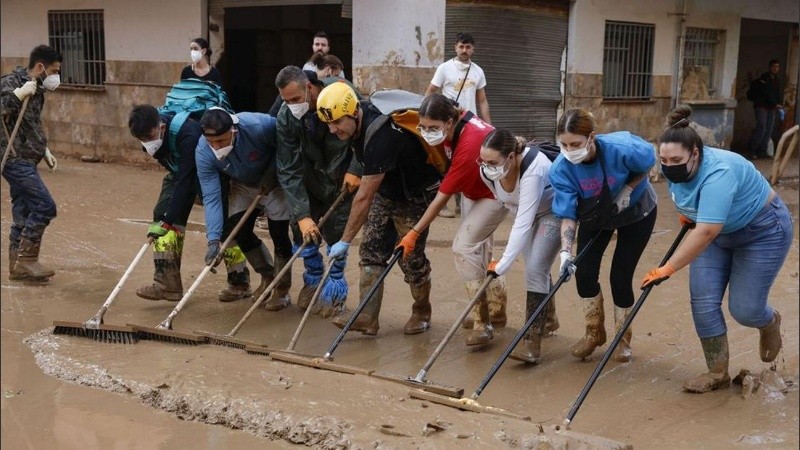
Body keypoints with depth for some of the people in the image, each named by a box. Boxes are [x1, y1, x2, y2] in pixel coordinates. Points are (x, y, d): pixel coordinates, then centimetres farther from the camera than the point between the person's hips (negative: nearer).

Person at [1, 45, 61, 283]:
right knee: (45, 205, -13)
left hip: (25, 159, 9)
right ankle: (26, 259, -4)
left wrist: (44, 150, 22)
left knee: (23, 213, 11)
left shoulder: (36, 89, 14)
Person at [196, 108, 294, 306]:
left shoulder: (259, 126, -39)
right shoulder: (203, 152, -28)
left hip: (275, 179, -4)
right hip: (242, 184, 4)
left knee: (278, 232, -11)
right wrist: (214, 238, -34)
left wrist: (270, 174, -25)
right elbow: (211, 198, -27)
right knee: (238, 230, -3)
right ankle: (268, 276, 20)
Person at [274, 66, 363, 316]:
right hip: (312, 178, 3)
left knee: (336, 232, -6)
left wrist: (357, 169, -23)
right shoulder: (286, 117, -21)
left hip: (346, 177, -2)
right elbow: (288, 171, -21)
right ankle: (313, 280, 24)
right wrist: (301, 215, -29)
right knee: (304, 228, 0)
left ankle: (336, 288, 13)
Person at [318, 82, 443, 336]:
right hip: (385, 189, 8)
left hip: (415, 194, -8)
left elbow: (364, 197, -34)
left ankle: (422, 313, 22)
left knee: (410, 256, -1)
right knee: (371, 250, 0)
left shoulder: (378, 135, -37)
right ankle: (367, 318, 1)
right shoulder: (355, 123, -11)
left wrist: (345, 241, -29)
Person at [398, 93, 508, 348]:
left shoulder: (468, 145, -38)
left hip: (495, 193, -9)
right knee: (479, 246, 15)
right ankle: (496, 311, 29)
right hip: (473, 190, 9)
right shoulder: (453, 128, -17)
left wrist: (414, 232, -28)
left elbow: (442, 197, -33)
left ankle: (482, 322, -15)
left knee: (464, 245, -19)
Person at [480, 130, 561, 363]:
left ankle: (532, 343, -17)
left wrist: (503, 264, -47)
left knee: (535, 269, -17)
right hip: (525, 212, 7)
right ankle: (548, 319, 41)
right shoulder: (487, 171, -23)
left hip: (553, 212, -7)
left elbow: (524, 222, -44)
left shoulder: (533, 168, -42)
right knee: (534, 266, 16)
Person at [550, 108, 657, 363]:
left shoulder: (621, 148, -37)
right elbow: (567, 213, -26)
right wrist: (566, 251, -37)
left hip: (636, 213, -3)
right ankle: (594, 332, 18)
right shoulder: (561, 168, -29)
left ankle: (623, 338, 17)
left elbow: (646, 165, -15)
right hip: (596, 214, 3)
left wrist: (626, 191, -25)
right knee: (584, 271, -6)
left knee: (620, 275, -6)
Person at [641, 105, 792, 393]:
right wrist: (685, 211, 6)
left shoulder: (717, 174, -38)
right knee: (703, 302, -5)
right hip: (719, 231, 7)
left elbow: (705, 232, -46)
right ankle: (718, 374, 6)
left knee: (744, 309, -5)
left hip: (763, 231, -7)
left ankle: (770, 323, 31)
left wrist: (668, 269, -46)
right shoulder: (674, 168, -15)